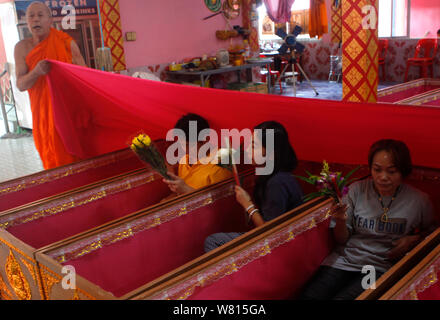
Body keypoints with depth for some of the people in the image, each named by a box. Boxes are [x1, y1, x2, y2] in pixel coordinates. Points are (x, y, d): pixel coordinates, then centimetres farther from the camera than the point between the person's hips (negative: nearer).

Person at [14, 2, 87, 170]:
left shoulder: (66, 42, -4)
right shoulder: (22, 48, -1)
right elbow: (20, 85, -5)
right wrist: (36, 72, -27)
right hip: (44, 114, 1)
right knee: (53, 159, 9)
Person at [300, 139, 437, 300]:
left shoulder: (419, 201, -1)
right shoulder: (357, 190, 2)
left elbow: (430, 230, 20)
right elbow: (341, 240, 6)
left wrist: (414, 239, -2)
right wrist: (340, 221, -16)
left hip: (380, 267, -1)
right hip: (345, 258, 2)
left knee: (342, 298, -29)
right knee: (309, 296, -23)